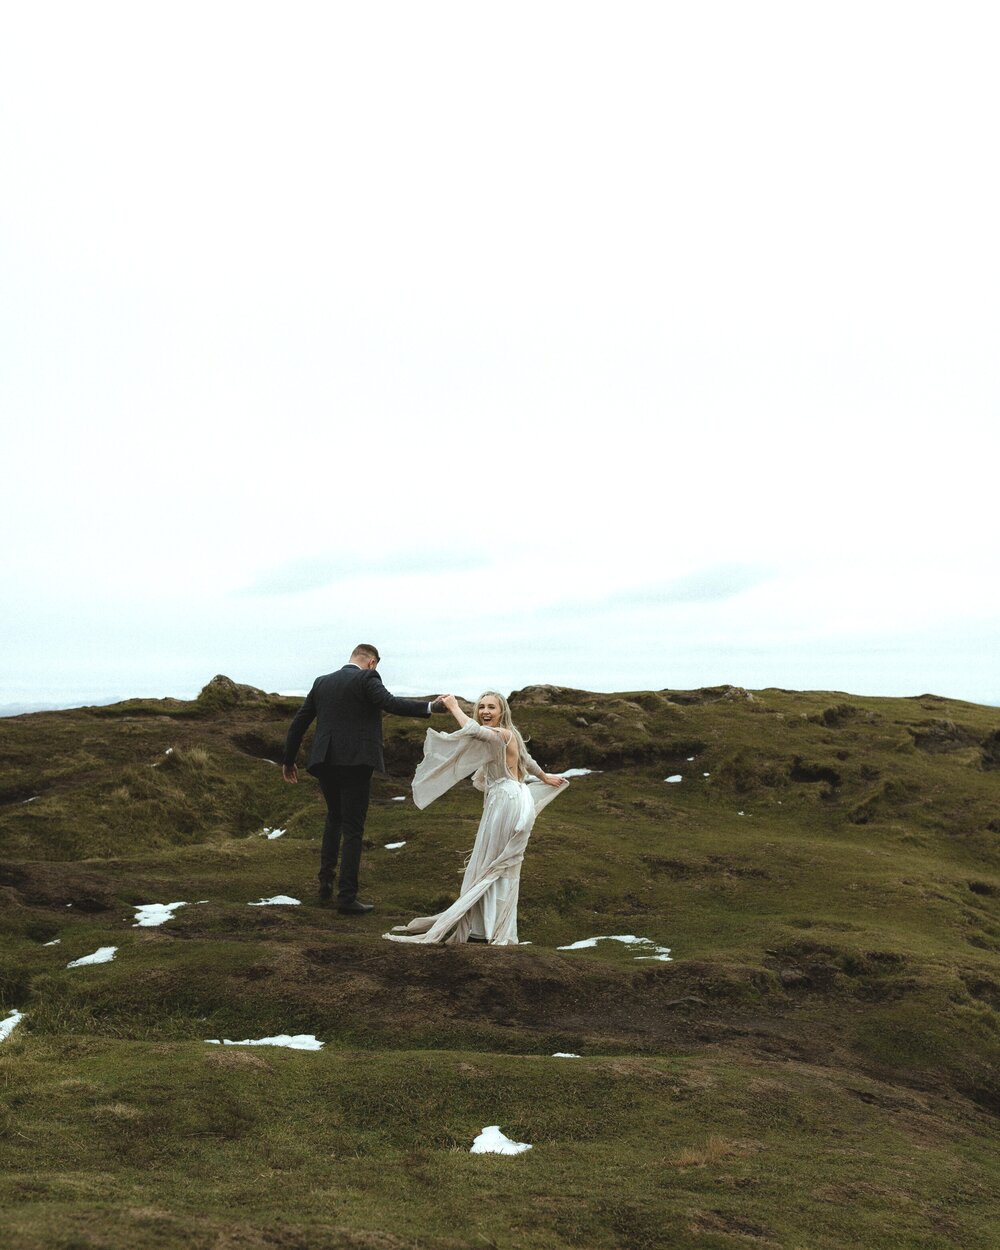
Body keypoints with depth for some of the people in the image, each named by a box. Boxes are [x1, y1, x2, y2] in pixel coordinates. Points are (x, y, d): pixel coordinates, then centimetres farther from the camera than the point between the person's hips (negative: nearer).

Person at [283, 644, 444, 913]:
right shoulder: (367, 679, -4)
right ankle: (347, 897, 2)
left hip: (325, 762, 6)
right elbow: (392, 704, -21)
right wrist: (431, 707, -23)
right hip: (355, 762, -6)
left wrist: (288, 760, 25)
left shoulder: (322, 682, 14)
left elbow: (298, 722, 17)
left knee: (334, 818, 27)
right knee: (353, 829, 1)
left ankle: (326, 882, 22)